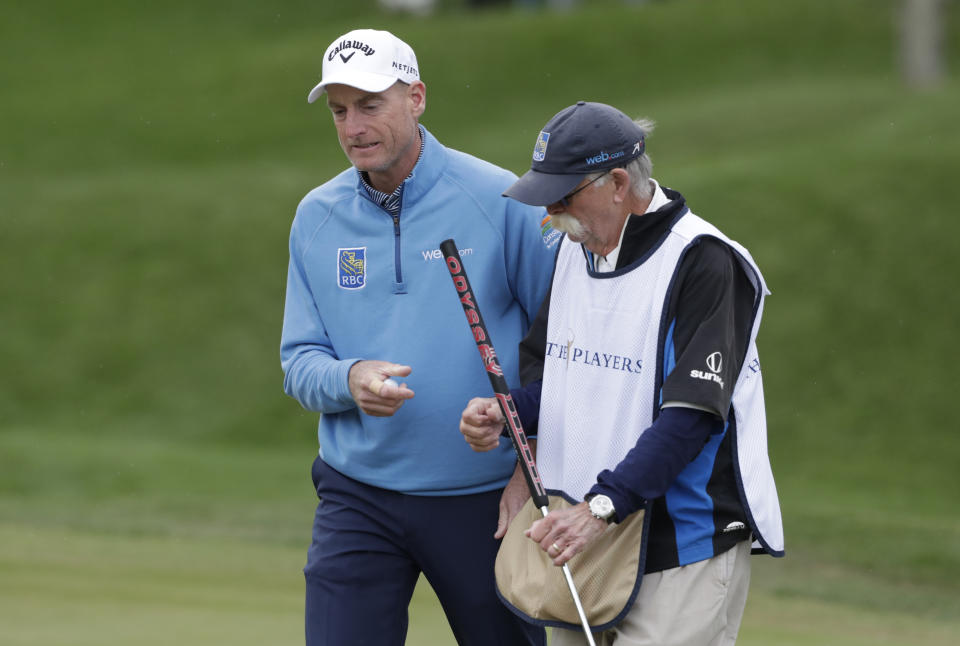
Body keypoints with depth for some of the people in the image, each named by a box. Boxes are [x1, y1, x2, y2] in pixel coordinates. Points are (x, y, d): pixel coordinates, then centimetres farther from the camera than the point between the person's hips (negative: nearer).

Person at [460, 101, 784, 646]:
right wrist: (504, 413, -1)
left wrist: (603, 505, -26)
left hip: (689, 546, -8)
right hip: (587, 539, 8)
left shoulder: (702, 263, -14)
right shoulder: (575, 248, 12)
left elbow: (691, 413, -21)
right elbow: (546, 372, 22)